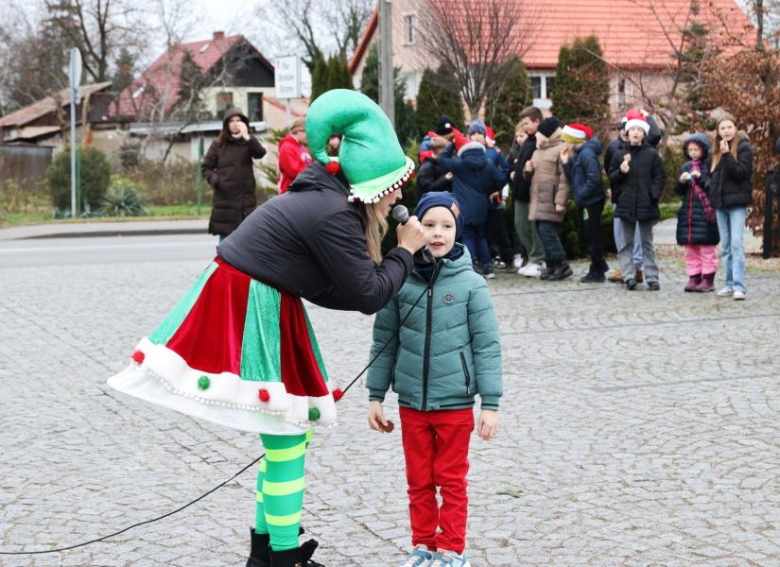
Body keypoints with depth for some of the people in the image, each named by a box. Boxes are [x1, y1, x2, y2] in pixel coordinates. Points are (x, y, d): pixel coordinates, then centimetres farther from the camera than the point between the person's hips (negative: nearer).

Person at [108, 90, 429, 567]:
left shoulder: (329, 201, 7)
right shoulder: (333, 216, -23)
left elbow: (346, 289, 10)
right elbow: (370, 296, -19)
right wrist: (406, 251, -8)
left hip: (264, 306, 10)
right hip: (249, 312, -10)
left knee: (289, 435, 16)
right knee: (286, 441, -3)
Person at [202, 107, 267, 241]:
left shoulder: (248, 143, 6)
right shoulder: (218, 145, 2)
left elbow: (260, 153, -14)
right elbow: (205, 168, 5)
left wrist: (246, 136, -21)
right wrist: (216, 181, -11)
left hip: (246, 199, 1)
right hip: (225, 199, -1)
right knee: (226, 237, 0)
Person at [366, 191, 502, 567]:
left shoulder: (470, 284, -8)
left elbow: (487, 346, -5)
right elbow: (384, 342, 5)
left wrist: (491, 404, -7)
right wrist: (375, 396, 6)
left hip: (456, 402, -2)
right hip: (411, 402, 2)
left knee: (452, 480, 10)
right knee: (419, 481, 14)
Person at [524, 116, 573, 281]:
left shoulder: (560, 150, -9)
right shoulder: (538, 151, 20)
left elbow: (564, 178, -16)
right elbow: (531, 177, 29)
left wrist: (560, 201, -21)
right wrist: (528, 170, 5)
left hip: (551, 200, -9)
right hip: (538, 199, 9)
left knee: (547, 231, -15)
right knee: (543, 233, 8)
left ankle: (562, 266, -7)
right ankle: (551, 265, 15)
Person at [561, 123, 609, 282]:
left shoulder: (587, 154, -16)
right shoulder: (577, 155, 13)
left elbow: (594, 178, -25)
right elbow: (573, 178, 14)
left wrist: (581, 194, -19)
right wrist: (566, 162, 5)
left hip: (592, 202, -10)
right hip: (584, 203, 10)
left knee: (592, 237, -3)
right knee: (587, 236, 15)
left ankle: (597, 273, 4)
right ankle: (599, 266, 26)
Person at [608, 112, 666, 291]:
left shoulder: (652, 154, 1)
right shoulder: (619, 154, 6)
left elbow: (660, 176, 2)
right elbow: (611, 177, 8)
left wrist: (654, 194, -10)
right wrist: (621, 171, -12)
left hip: (646, 205, -2)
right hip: (625, 204, 2)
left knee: (647, 243, 5)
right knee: (626, 242, 4)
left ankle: (652, 278, 7)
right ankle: (628, 276, 5)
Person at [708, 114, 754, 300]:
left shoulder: (744, 148, -3)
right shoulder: (717, 150, 15)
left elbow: (741, 172, -15)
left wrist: (727, 155, -23)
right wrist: (712, 197, 9)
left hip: (737, 203, -6)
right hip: (720, 203, 6)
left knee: (736, 244, -13)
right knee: (725, 247, 8)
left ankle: (739, 287, -15)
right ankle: (730, 285, 13)